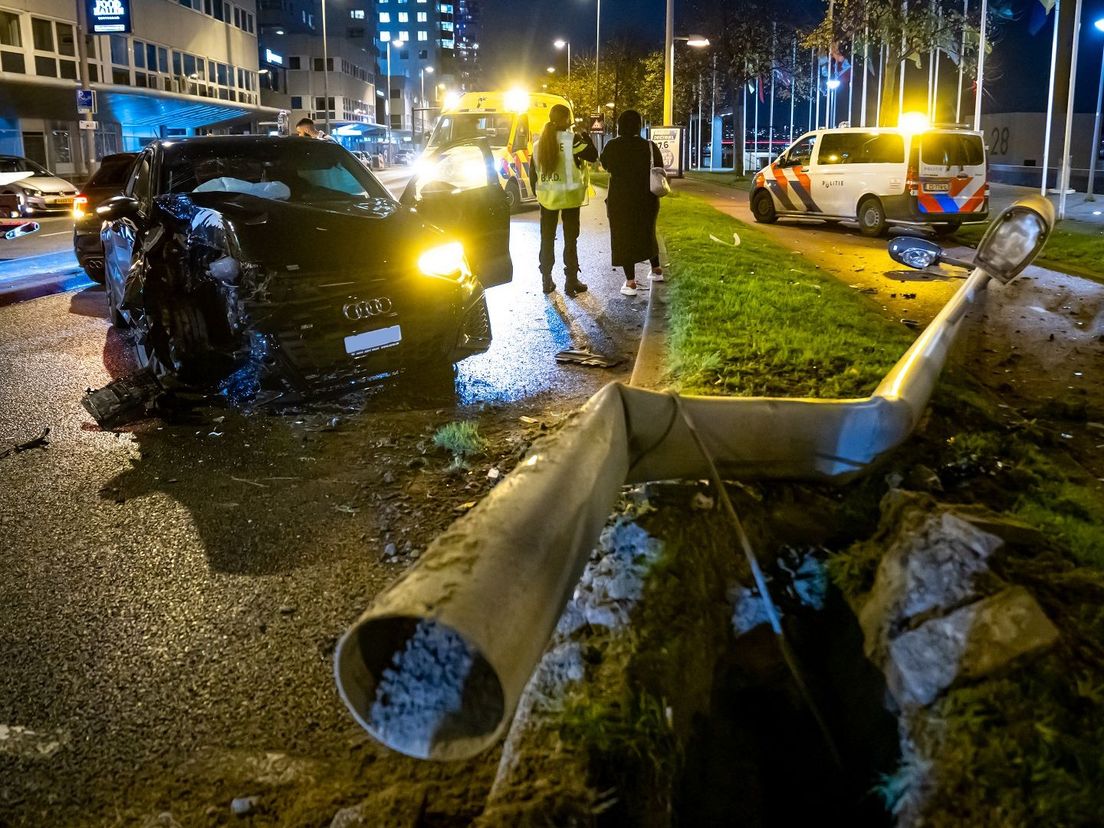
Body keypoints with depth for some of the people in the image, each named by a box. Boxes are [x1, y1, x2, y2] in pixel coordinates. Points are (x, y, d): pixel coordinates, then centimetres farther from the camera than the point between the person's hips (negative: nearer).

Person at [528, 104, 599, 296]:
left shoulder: (540, 142, 3)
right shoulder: (571, 139, -13)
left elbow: (533, 171, 7)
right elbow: (593, 155, -12)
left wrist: (537, 191, 18)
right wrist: (585, 137, 2)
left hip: (547, 196, 4)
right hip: (569, 196, -4)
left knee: (547, 239, 11)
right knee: (570, 239, 3)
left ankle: (546, 280, 15)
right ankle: (571, 282, 5)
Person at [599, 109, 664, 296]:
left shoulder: (613, 146, -10)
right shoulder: (650, 146, -6)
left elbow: (605, 164, 8)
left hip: (621, 199, -3)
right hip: (646, 199, 3)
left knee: (624, 238, 3)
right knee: (646, 234, 23)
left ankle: (630, 282, -1)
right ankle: (656, 270, 35)